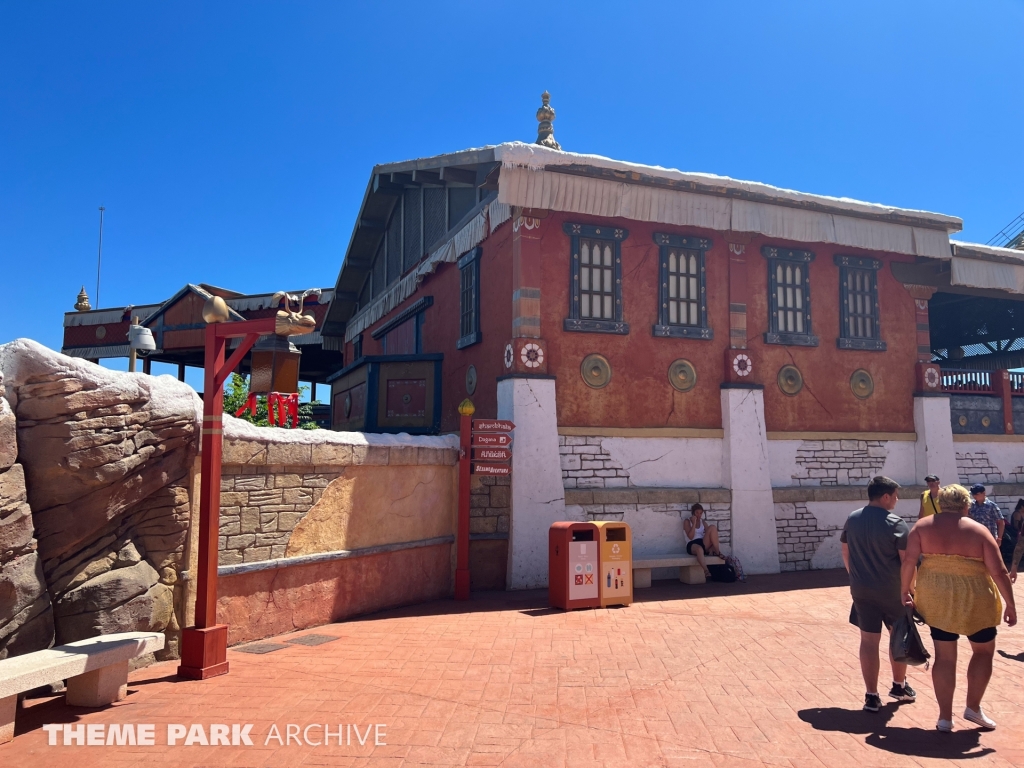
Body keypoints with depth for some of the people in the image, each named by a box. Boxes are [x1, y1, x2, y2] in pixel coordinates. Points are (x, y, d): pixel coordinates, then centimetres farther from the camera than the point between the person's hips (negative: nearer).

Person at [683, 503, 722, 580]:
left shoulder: (702, 522, 18)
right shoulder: (687, 521, 4)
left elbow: (709, 535, 8)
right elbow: (690, 537, -9)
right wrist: (694, 523, -12)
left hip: (704, 544, 5)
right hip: (692, 545, -5)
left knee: (712, 527, -20)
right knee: (699, 549, -45)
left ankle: (717, 552, -24)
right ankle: (706, 571, -52)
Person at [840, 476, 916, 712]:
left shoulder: (852, 519, 2)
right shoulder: (896, 523, -13)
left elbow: (846, 553, 11)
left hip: (861, 590, 3)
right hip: (892, 591, -3)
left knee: (869, 641, 6)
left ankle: (871, 696, 7)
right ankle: (899, 686, 33)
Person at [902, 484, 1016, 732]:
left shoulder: (923, 526, 0)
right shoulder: (978, 530, -5)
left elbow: (909, 561, -6)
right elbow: (998, 571, -9)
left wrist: (905, 590, 3)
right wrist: (1010, 604, -1)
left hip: (936, 599, 2)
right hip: (974, 600, -2)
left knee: (944, 655, 11)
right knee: (983, 650, 21)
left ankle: (945, 717, 16)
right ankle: (973, 707, 24)